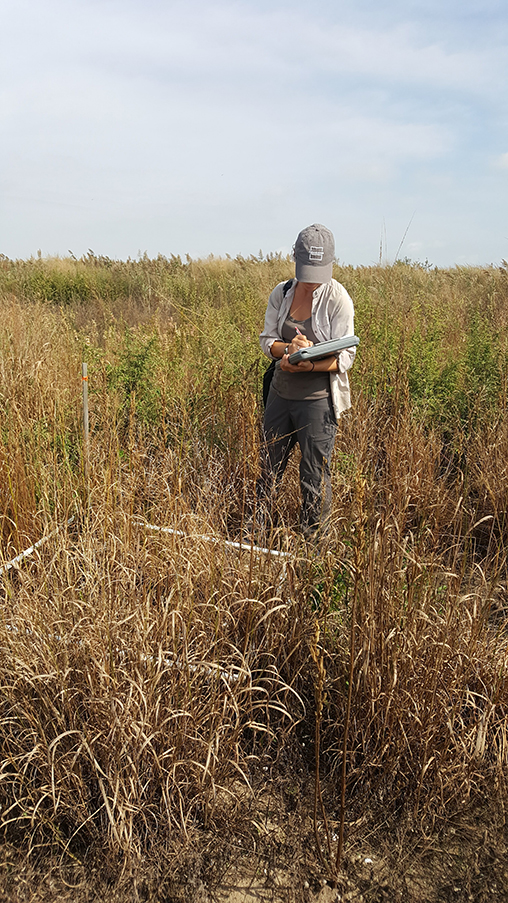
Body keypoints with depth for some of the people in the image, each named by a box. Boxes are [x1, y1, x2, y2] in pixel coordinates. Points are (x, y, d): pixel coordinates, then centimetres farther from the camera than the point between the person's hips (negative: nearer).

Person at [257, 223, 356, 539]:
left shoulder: (338, 298, -10)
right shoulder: (281, 293, 4)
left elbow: (345, 358, -13)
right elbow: (267, 341, 4)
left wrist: (307, 365, -29)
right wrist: (288, 348, -19)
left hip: (318, 398, -5)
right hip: (281, 392, 5)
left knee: (315, 475, 3)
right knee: (270, 466, 15)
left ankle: (314, 542, 19)